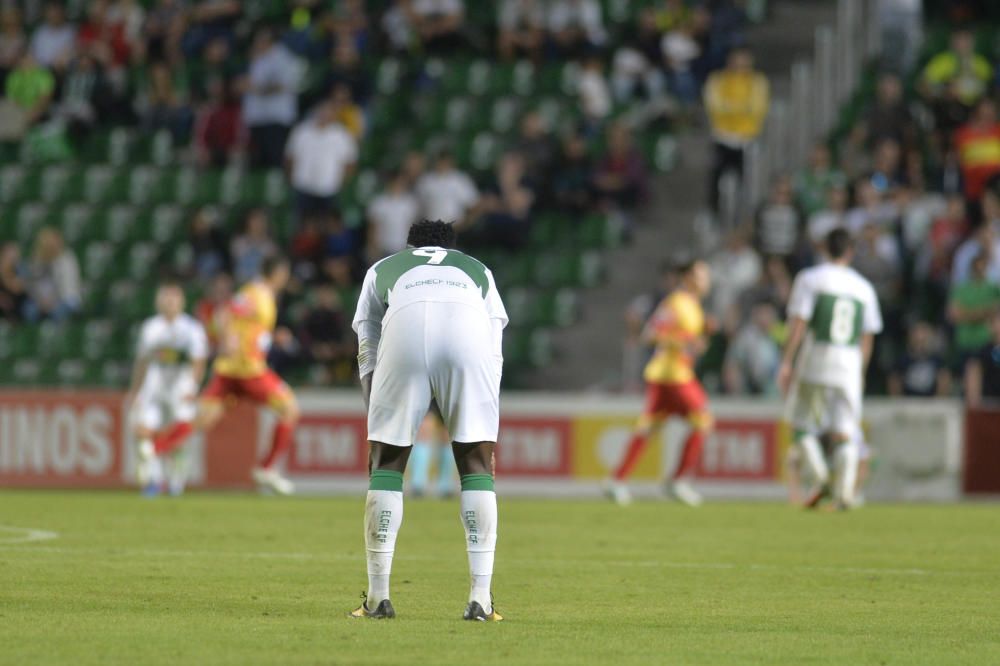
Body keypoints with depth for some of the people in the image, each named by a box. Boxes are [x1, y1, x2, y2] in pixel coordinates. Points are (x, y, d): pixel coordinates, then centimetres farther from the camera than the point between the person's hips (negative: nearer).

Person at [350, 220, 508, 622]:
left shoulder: (383, 269, 38)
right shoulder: (478, 271, 40)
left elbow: (368, 354, 31)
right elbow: (494, 354, 33)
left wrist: (378, 418, 34)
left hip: (405, 326, 0)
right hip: (471, 329, 1)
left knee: (386, 463, 11)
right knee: (477, 465, 11)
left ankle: (378, 598, 9)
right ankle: (481, 600, 5)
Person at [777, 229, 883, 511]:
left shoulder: (809, 279, 1)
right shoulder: (863, 287, 12)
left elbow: (798, 323, -7)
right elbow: (867, 337, 13)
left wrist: (787, 362, -5)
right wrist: (860, 374, 21)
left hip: (813, 361, -3)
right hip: (849, 367, 3)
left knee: (802, 425, 10)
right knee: (845, 433, 2)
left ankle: (821, 477, -11)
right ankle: (845, 492, -12)